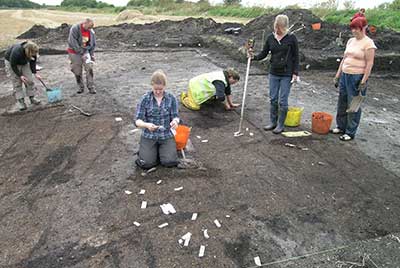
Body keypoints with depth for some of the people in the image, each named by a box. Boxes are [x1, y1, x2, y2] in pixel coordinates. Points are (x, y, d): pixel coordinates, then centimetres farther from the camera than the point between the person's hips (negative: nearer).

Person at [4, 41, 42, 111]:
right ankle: (21, 101, -5)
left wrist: (35, 73, -17)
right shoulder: (16, 52, -40)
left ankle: (32, 98, 7)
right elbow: (13, 65, -27)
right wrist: (20, 75, -26)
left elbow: (33, 62, -8)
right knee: (17, 82, -8)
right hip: (11, 62, -5)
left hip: (24, 63, 5)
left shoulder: (33, 53, -25)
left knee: (29, 80, -3)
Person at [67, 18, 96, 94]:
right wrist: (81, 52, -23)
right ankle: (81, 87, 16)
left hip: (85, 51, 3)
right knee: (77, 71, 1)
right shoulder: (75, 29, -16)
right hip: (75, 52, -3)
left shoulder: (91, 32, -1)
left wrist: (92, 54, 2)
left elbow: (93, 44, 11)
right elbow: (73, 43, -21)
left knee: (89, 67, -14)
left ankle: (91, 87, -11)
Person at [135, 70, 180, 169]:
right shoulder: (145, 99, -8)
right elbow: (138, 121, -10)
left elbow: (175, 116, -3)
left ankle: (161, 149, 19)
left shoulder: (171, 98, -6)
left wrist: (175, 121, -29)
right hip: (149, 135, 0)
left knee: (170, 162, -15)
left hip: (166, 135, 1)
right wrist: (147, 125, -34)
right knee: (146, 163, -14)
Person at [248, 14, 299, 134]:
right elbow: (264, 53, 6)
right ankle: (273, 122, 24)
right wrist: (254, 56, -14)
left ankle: (281, 125, 13)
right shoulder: (270, 38, 4)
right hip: (273, 73, 4)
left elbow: (296, 57, -4)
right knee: (273, 99, 9)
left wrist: (295, 73, -9)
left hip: (287, 74, -4)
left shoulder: (291, 38, -7)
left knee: (283, 101, 0)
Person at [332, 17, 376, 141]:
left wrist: (364, 81, -18)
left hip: (357, 77, -7)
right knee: (342, 103, 13)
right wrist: (338, 75, 13)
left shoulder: (368, 43, -9)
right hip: (345, 75, 7)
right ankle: (341, 127, 27)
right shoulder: (350, 41, 12)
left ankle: (350, 132, 10)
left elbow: (369, 64, -13)